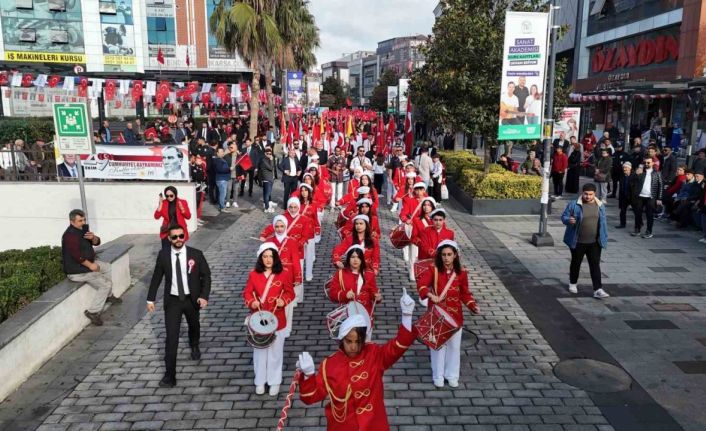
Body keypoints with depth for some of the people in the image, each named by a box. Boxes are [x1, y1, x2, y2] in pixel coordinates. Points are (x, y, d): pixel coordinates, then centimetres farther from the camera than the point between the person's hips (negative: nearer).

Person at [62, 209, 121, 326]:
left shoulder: (83, 229, 5)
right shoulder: (70, 235, -25)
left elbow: (97, 242, 7)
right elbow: (77, 255, -29)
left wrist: (93, 237, -16)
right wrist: (90, 265, -20)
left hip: (85, 263, 10)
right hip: (76, 271, -10)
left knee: (107, 267, 21)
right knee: (105, 284, -10)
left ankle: (108, 296, 30)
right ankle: (93, 312, -5)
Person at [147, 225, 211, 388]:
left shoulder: (196, 254, -13)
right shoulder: (163, 255, -9)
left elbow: (206, 276, -6)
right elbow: (156, 278, 2)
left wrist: (204, 296, -17)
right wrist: (150, 299, 2)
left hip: (192, 299, 1)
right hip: (172, 301, -1)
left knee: (194, 326, 26)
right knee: (171, 337, -5)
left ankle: (194, 346, 60)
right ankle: (170, 375, 1)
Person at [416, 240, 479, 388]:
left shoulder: (461, 273, -3)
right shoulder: (433, 270, -11)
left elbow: (465, 293, 5)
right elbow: (421, 283, -24)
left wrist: (473, 306, -11)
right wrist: (431, 295, -41)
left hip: (455, 315, 2)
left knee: (454, 346, 13)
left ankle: (452, 375, 32)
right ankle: (438, 376, 27)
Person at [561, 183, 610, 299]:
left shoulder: (600, 206, 4)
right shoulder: (574, 204, -9)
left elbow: (603, 223, 11)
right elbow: (563, 217, -4)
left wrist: (604, 238, 9)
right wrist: (569, 220, -27)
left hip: (594, 242, 2)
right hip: (577, 242, -2)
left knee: (595, 265, 0)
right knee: (576, 263, 13)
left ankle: (598, 290, -1)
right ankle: (572, 283, 33)